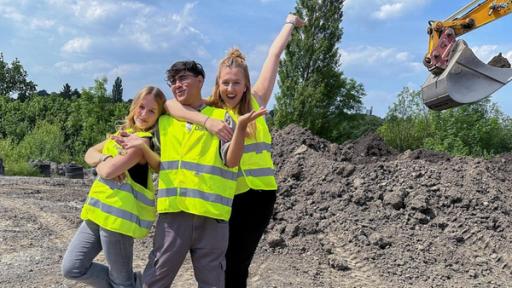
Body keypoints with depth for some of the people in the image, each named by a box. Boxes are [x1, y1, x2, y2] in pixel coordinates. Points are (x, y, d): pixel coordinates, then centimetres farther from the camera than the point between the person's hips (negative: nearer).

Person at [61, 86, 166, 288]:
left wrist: (100, 163, 1)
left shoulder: (143, 142, -14)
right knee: (72, 268, 11)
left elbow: (108, 171, -22)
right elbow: (90, 154, 10)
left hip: (119, 214, -9)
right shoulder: (125, 131, 14)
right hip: (101, 210, 9)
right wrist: (105, 159, -12)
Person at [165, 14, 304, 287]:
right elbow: (170, 104, -16)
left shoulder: (255, 102, 4)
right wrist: (207, 121, -29)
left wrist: (290, 22, 20)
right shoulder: (209, 108, 0)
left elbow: (274, 54, 11)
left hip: (258, 193, 1)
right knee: (227, 264, 5)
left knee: (236, 265, 4)